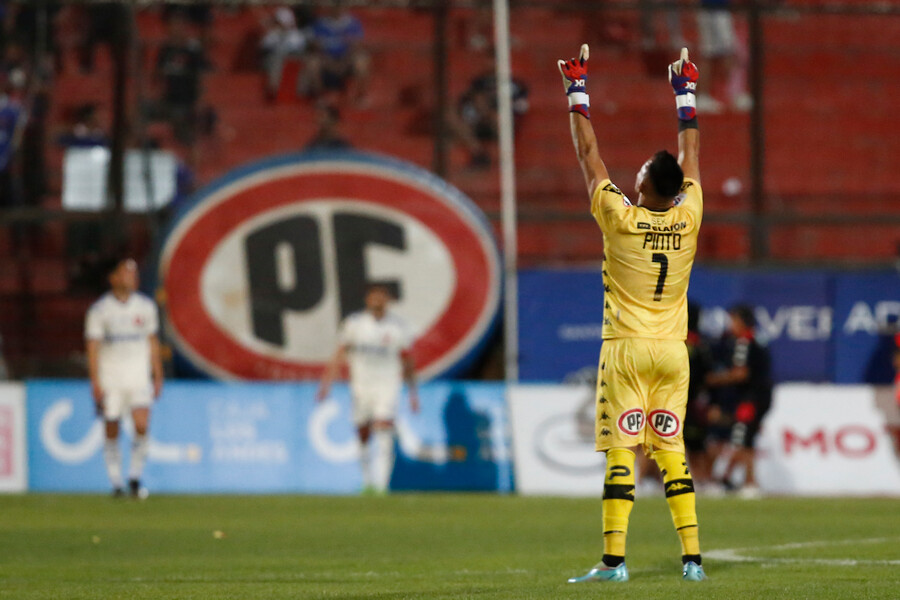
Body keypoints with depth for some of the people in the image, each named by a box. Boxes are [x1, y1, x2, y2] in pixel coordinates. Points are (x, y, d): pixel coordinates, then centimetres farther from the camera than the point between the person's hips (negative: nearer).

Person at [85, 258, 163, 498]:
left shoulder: (145, 306, 8)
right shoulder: (100, 310, -2)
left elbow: (153, 343, 15)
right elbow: (93, 346, -3)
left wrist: (157, 377, 12)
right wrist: (95, 382, -10)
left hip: (138, 375, 2)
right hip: (110, 377, -2)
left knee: (142, 425, -13)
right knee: (112, 432, 0)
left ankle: (135, 478, 1)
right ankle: (116, 482, 10)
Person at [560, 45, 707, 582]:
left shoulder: (620, 218, -9)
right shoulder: (688, 218, -1)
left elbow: (590, 154, -1)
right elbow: (691, 156, 14)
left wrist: (578, 93, 9)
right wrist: (686, 95, 26)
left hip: (626, 348, -4)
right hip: (673, 351, 4)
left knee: (621, 452, -6)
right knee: (672, 450, 7)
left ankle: (614, 559, -9)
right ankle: (692, 556, 1)